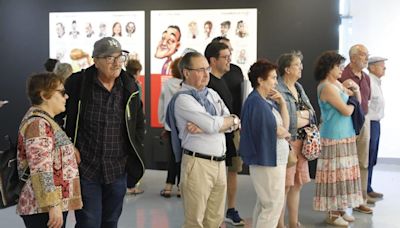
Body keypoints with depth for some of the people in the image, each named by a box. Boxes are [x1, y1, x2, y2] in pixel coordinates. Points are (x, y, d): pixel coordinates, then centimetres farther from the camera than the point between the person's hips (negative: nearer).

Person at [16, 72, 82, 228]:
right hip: (43, 208, -10)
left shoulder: (44, 121, 17)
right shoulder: (38, 123, -15)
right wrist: (53, 205, -26)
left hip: (55, 204, 10)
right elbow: (40, 170, -23)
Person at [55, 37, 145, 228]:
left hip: (117, 170, 4)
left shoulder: (130, 87, 2)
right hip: (85, 168, -3)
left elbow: (139, 123, 18)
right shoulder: (76, 83, -10)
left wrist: (132, 151, 10)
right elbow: (53, 115, 2)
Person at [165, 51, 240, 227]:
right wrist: (232, 120, 0)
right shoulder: (183, 99, -10)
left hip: (220, 162, 7)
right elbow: (213, 125, -20)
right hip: (198, 163, -7)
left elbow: (234, 124, 3)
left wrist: (204, 127, -13)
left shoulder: (212, 94, 14)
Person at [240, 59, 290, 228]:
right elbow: (275, 131, -18)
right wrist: (285, 133, 2)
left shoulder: (268, 101, 9)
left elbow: (285, 126, 8)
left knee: (264, 203, 16)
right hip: (267, 160, -9)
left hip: (272, 159, 9)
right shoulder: (256, 102, -17)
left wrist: (282, 103, -1)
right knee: (274, 204, -5)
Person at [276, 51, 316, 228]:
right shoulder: (278, 90, -13)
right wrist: (303, 117, -4)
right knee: (284, 186, -2)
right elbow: (284, 120, -19)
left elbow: (311, 114, 12)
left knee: (297, 184, 14)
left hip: (301, 142, 8)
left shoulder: (298, 88, 14)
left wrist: (300, 117, -8)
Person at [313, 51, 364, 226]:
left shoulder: (337, 84, 12)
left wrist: (356, 90, -1)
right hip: (334, 136, -9)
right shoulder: (327, 87, -16)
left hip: (345, 135, 9)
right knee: (334, 173, -3)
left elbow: (357, 102, 19)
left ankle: (340, 209, 22)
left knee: (342, 172, 13)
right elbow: (346, 111, -18)